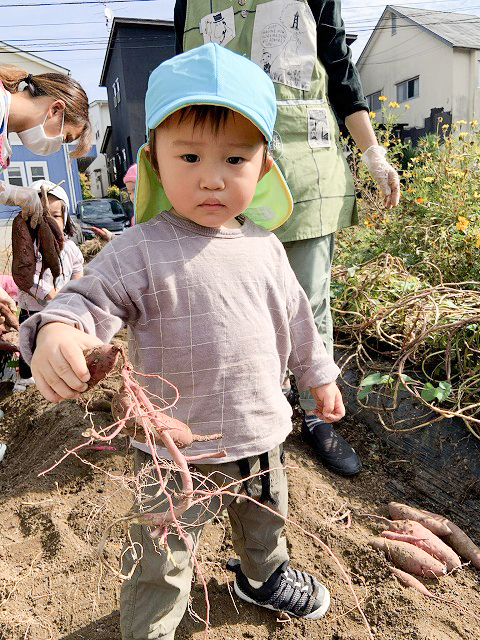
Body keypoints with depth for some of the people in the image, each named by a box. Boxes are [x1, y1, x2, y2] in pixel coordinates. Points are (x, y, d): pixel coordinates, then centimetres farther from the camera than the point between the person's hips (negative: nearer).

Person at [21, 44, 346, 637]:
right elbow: (89, 299, -20)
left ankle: (265, 575, 63)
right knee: (160, 560, 14)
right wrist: (55, 331, -43)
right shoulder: (140, 250, -18)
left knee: (264, 518, 31)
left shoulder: (263, 247, -2)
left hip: (261, 432, 6)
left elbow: (293, 317, 9)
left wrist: (319, 375, 19)